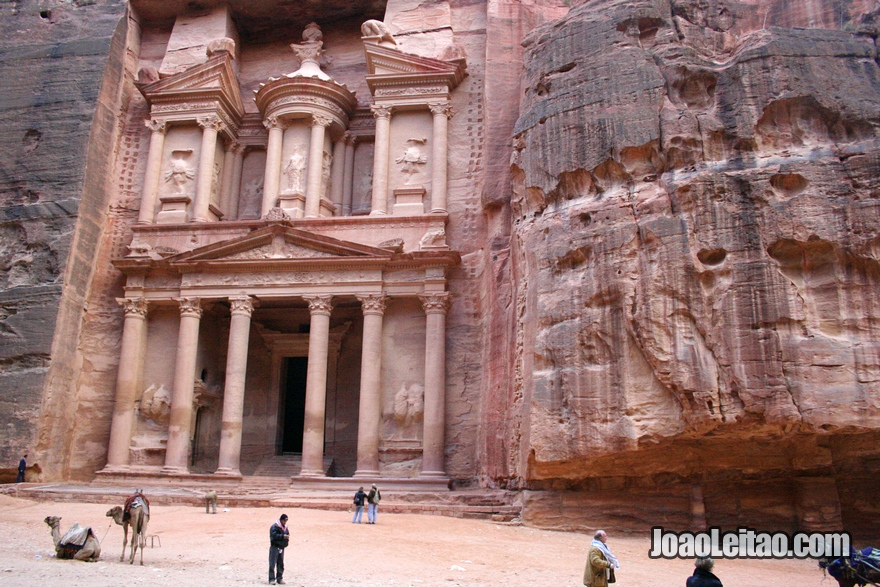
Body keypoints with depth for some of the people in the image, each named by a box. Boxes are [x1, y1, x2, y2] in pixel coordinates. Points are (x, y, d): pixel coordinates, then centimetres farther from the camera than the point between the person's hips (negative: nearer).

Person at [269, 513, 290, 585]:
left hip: (282, 547, 7)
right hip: (274, 547, -7)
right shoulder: (274, 527, -10)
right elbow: (274, 535, -21)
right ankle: (272, 579, -7)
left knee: (281, 564, 9)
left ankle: (279, 579, 16)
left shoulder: (285, 527, 14)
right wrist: (283, 536, -27)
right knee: (272, 563, -9)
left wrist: (287, 537, -1)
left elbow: (287, 534, 22)